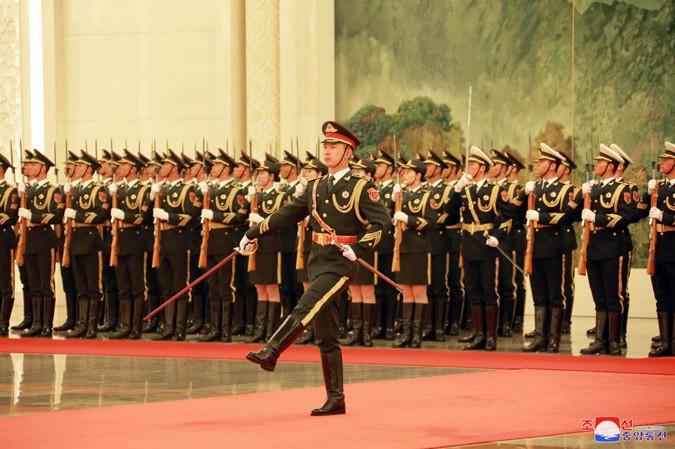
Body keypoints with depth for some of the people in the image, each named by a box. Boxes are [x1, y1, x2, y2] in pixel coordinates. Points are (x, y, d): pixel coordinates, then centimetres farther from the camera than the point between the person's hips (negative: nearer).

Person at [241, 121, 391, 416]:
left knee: (305, 308, -26)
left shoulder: (361, 188, -5)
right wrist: (253, 234, 17)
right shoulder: (316, 187, 14)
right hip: (318, 263, 7)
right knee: (326, 336, 5)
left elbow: (382, 221, -14)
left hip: (341, 264, -6)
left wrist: (357, 248, -26)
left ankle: (270, 352, -33)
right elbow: (287, 214, 20)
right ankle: (335, 400, 8)